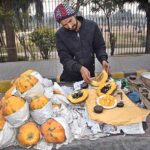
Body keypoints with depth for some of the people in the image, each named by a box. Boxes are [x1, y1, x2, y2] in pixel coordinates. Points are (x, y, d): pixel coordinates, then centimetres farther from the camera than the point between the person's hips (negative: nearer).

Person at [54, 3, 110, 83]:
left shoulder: (92, 26, -8)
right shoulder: (60, 34, -12)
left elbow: (99, 46, 1)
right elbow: (65, 59, -15)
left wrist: (103, 60, -19)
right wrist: (80, 68, -32)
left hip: (89, 76, 1)